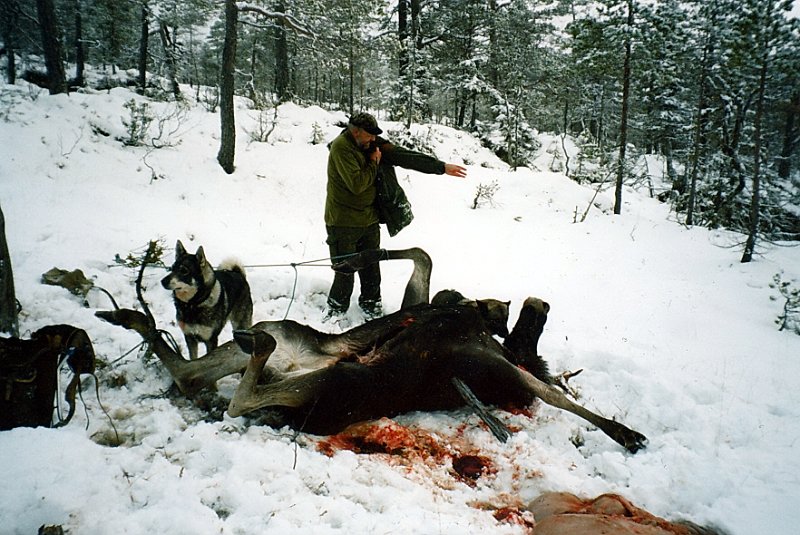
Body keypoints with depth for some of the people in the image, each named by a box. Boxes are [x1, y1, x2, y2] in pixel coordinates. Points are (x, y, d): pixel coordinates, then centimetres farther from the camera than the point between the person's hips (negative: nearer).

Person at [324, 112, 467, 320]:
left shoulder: (373, 144, 5)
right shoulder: (341, 147, -16)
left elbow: (405, 156, 1)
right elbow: (357, 184, -25)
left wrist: (441, 167, -2)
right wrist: (374, 163, -9)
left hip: (369, 220, 6)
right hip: (343, 223, -6)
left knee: (371, 269, 14)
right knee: (345, 272, 0)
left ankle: (371, 305, 32)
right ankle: (336, 311, 19)